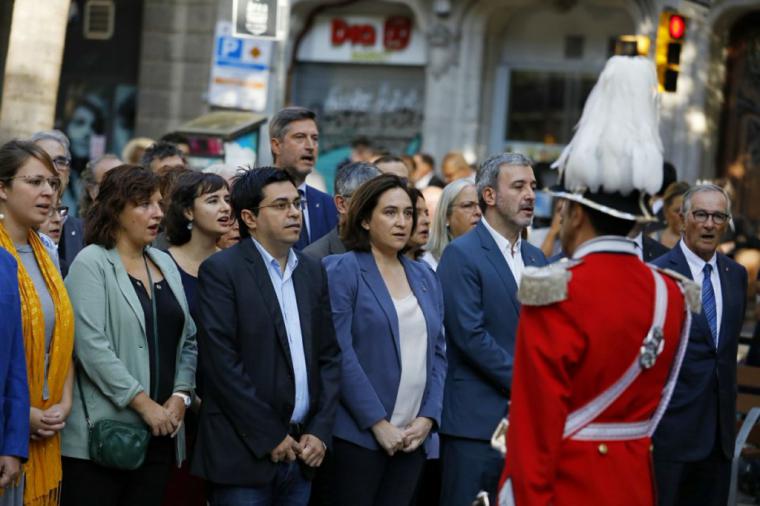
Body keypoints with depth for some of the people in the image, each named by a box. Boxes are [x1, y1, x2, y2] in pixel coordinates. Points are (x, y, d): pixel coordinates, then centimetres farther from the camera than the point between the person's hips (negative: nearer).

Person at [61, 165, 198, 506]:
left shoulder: (165, 265, 15)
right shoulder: (92, 264, -5)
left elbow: (187, 341, 15)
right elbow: (92, 347, -15)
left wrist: (180, 397, -1)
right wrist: (143, 403, -15)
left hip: (159, 435, 6)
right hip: (102, 435, -6)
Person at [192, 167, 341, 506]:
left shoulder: (312, 271, 13)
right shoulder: (221, 270, -6)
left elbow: (329, 356, 13)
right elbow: (221, 362, -12)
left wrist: (320, 432, 1)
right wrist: (270, 436, -13)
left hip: (301, 452, 5)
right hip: (245, 453, -5)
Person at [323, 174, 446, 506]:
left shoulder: (424, 277, 14)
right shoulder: (342, 270, -3)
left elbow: (438, 354, 13)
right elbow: (339, 353, -11)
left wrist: (428, 418, -1)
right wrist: (378, 423, -14)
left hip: (414, 437, 5)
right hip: (359, 433, -5)